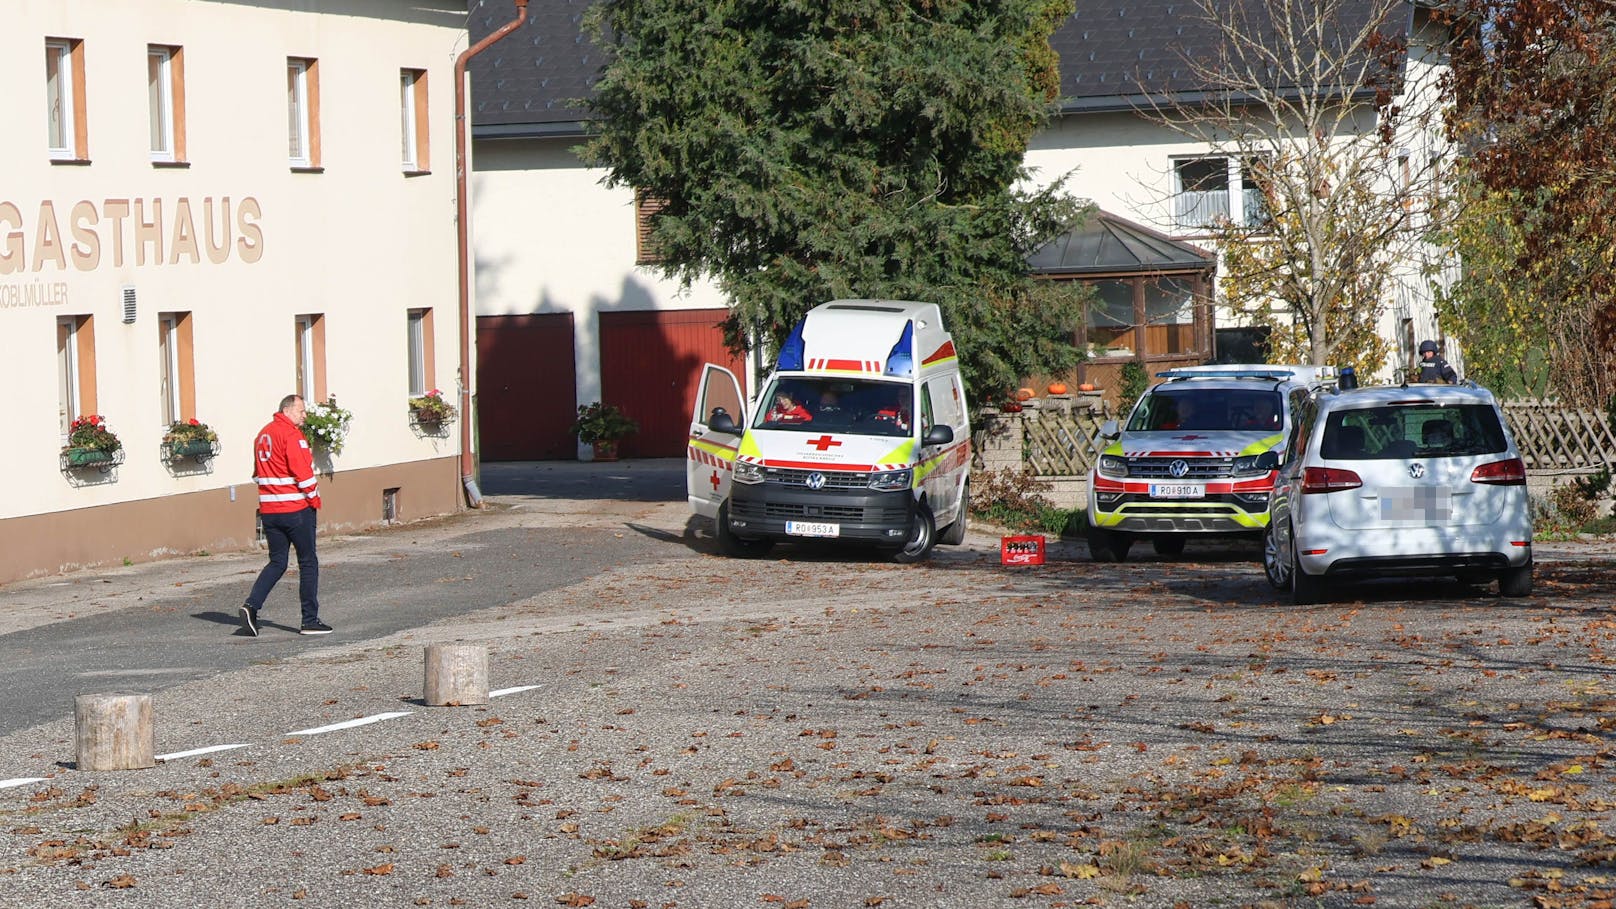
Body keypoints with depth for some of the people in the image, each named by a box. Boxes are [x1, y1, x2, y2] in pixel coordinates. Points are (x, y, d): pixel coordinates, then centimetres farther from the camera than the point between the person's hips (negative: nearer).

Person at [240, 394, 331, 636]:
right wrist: (314, 499, -6)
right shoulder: (291, 435, -14)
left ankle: (251, 605, -5)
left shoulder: (262, 435, 13)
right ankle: (310, 621, 5)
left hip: (269, 510, 7)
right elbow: (302, 472, -18)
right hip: (296, 508, -7)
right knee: (308, 563, 3)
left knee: (277, 562, 14)